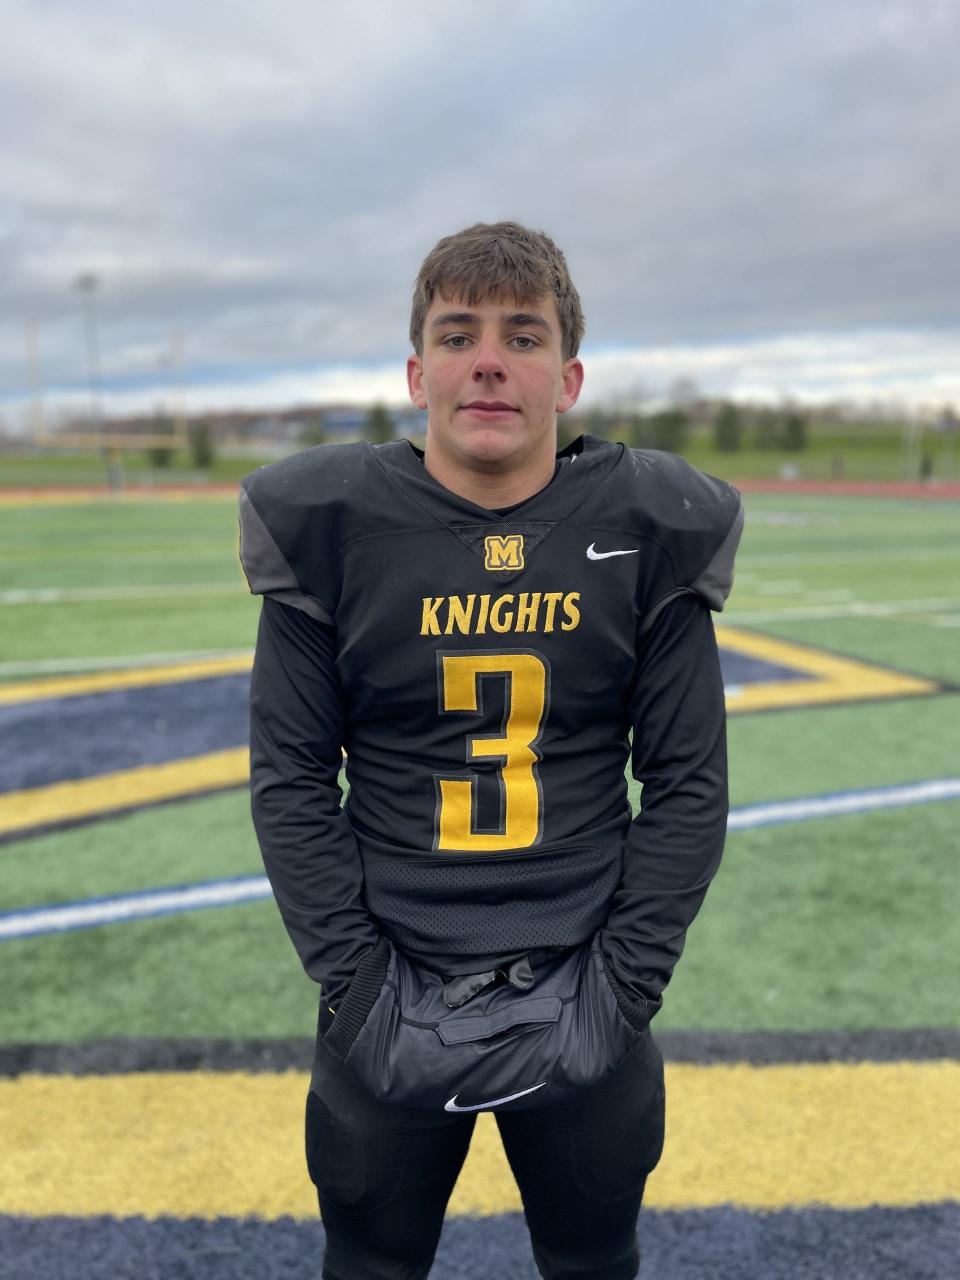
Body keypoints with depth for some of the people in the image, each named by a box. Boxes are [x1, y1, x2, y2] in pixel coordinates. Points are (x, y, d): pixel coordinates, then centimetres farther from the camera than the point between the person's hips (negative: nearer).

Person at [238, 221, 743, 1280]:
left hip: (582, 1011, 1)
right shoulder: (332, 529, -8)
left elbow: (689, 785, -3)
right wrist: (357, 985, -8)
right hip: (390, 1010, 0)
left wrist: (620, 987, -6)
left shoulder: (646, 535, -6)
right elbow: (291, 780, -5)